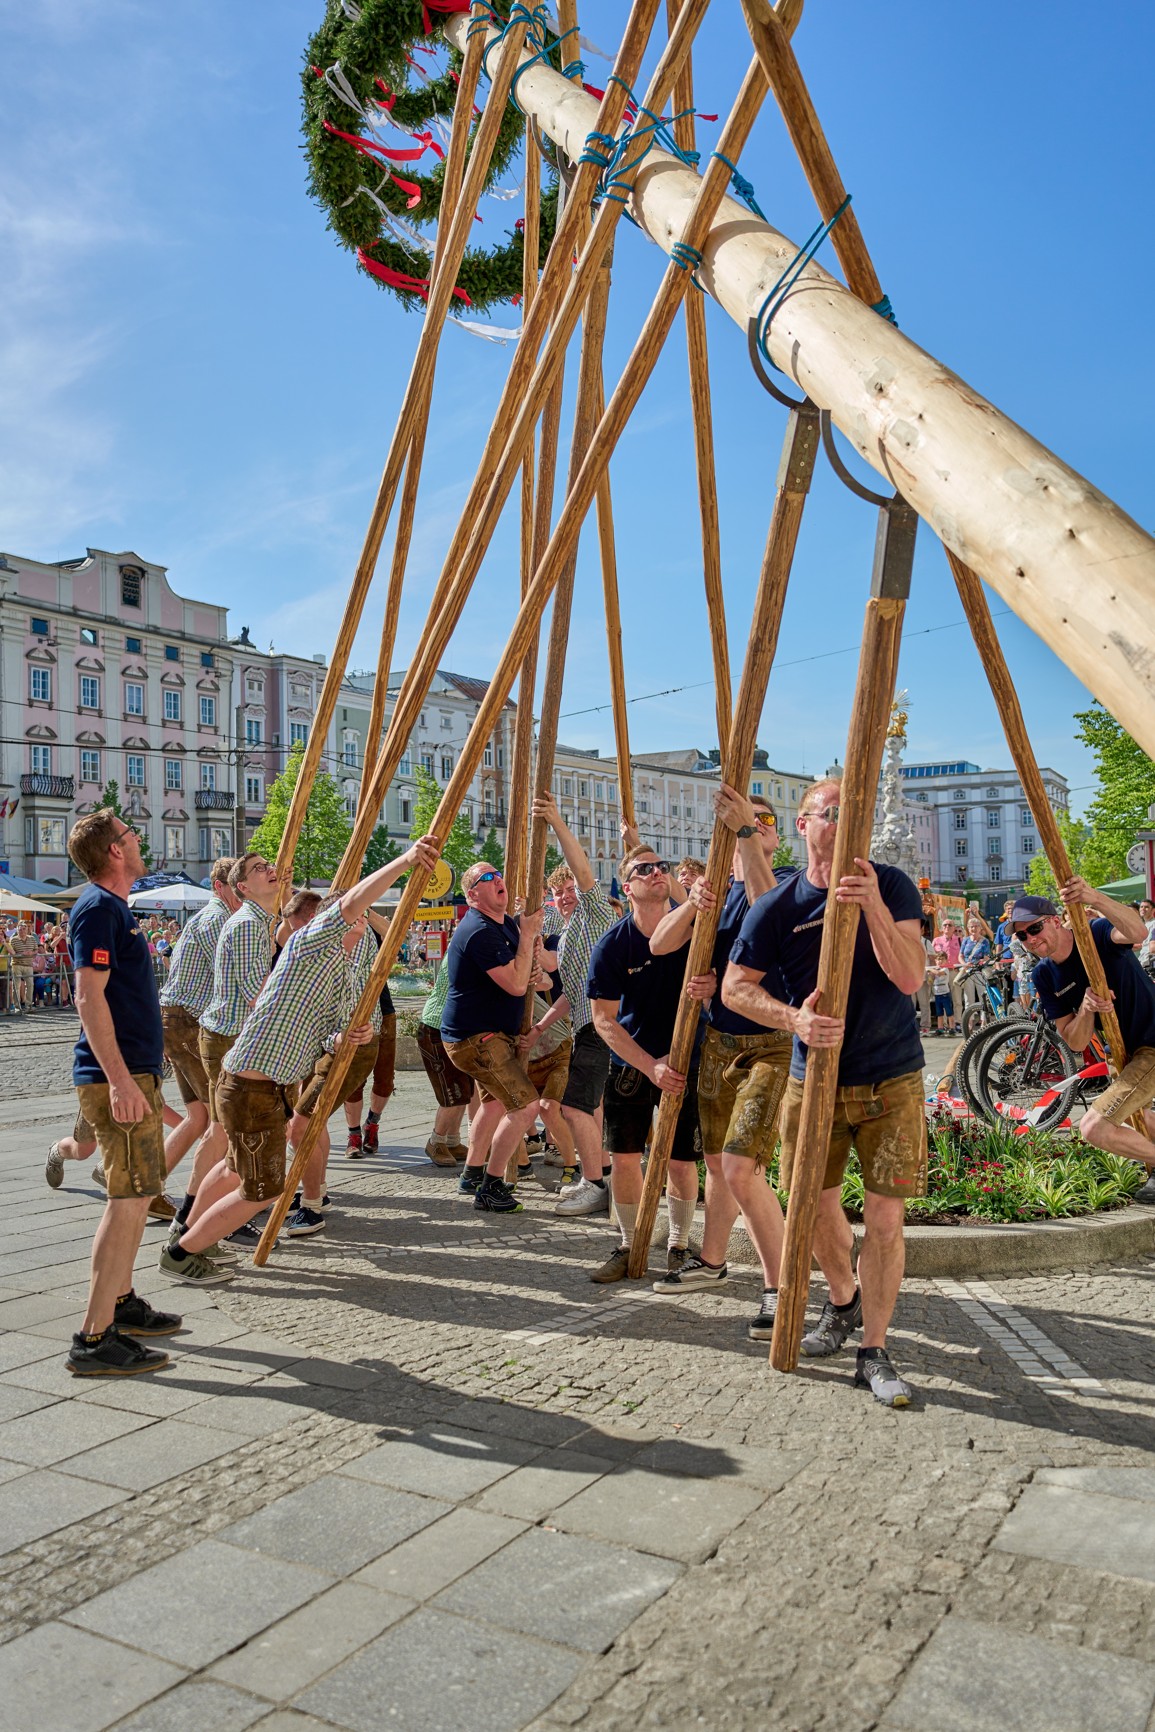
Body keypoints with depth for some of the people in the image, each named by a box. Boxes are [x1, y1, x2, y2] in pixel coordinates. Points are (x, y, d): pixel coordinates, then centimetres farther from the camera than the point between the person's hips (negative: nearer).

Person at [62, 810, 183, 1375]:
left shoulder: (114, 906, 17)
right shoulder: (98, 908, -13)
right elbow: (89, 997, -21)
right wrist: (120, 1079, -27)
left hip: (133, 1072, 10)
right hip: (117, 1077, -10)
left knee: (134, 1195, 17)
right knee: (130, 1198, -10)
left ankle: (120, 1303, 29)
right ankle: (94, 1339, -6)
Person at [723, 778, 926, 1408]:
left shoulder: (891, 886, -8)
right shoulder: (777, 906, -6)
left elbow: (909, 977, -17)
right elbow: (736, 986, -2)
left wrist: (874, 907, -30)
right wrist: (793, 1018, -20)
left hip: (891, 1081, -1)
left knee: (884, 1217, -6)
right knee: (818, 1207, 10)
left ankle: (874, 1352, 9)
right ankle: (842, 1304, 39)